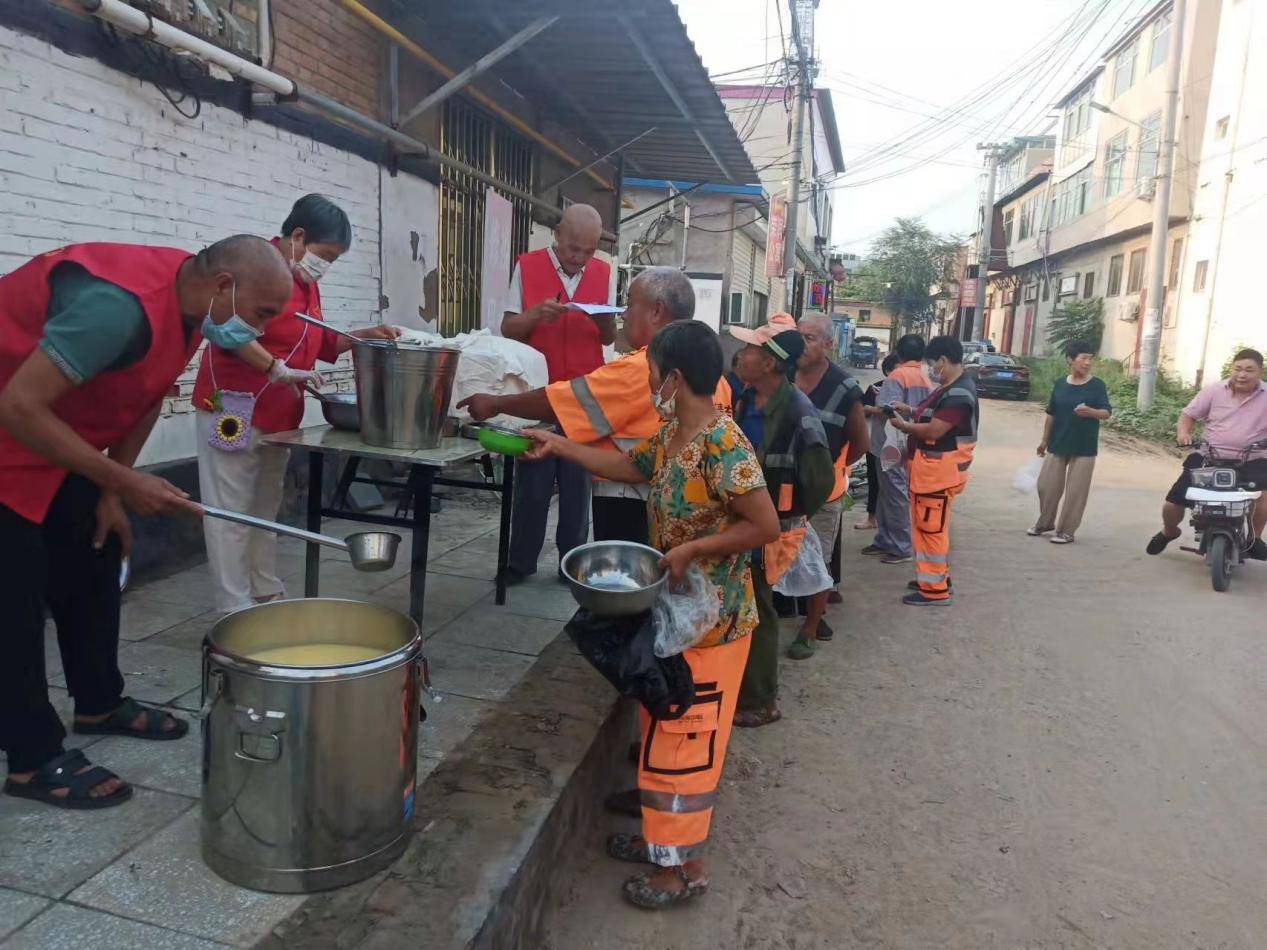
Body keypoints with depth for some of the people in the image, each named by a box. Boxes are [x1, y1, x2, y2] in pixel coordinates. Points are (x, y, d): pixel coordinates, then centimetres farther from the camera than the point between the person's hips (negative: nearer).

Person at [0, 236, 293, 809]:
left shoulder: (187, 304, -5)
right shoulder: (121, 303, -34)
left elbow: (145, 398, 5)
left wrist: (110, 493, 4)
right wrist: (124, 483, -30)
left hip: (63, 438, 9)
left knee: (94, 563, 12)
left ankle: (99, 704, 27)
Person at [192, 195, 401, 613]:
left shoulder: (306, 282, 15)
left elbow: (318, 343, 22)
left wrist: (362, 336, 9)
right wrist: (278, 369, -29)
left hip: (279, 414, 9)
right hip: (235, 409, -9)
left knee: (265, 510, 15)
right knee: (232, 514, -3)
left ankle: (268, 596, 24)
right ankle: (236, 612, 1)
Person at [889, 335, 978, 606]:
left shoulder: (959, 393, -20)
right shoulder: (950, 388, 13)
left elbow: (934, 430, -23)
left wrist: (904, 426, -9)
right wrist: (910, 411, 7)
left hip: (940, 470, -11)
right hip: (930, 468, 11)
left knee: (932, 528, -4)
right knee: (928, 526, 19)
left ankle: (935, 589, 3)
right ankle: (935, 576, 32)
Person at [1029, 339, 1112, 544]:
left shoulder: (1097, 385, -5)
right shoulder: (1060, 384, 4)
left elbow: (1107, 412, -12)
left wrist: (1090, 411, -33)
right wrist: (1044, 440, 13)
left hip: (1084, 448, -3)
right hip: (1057, 445, 3)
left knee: (1076, 491, 0)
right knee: (1046, 485, 6)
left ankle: (1066, 531, 10)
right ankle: (1045, 523, 26)